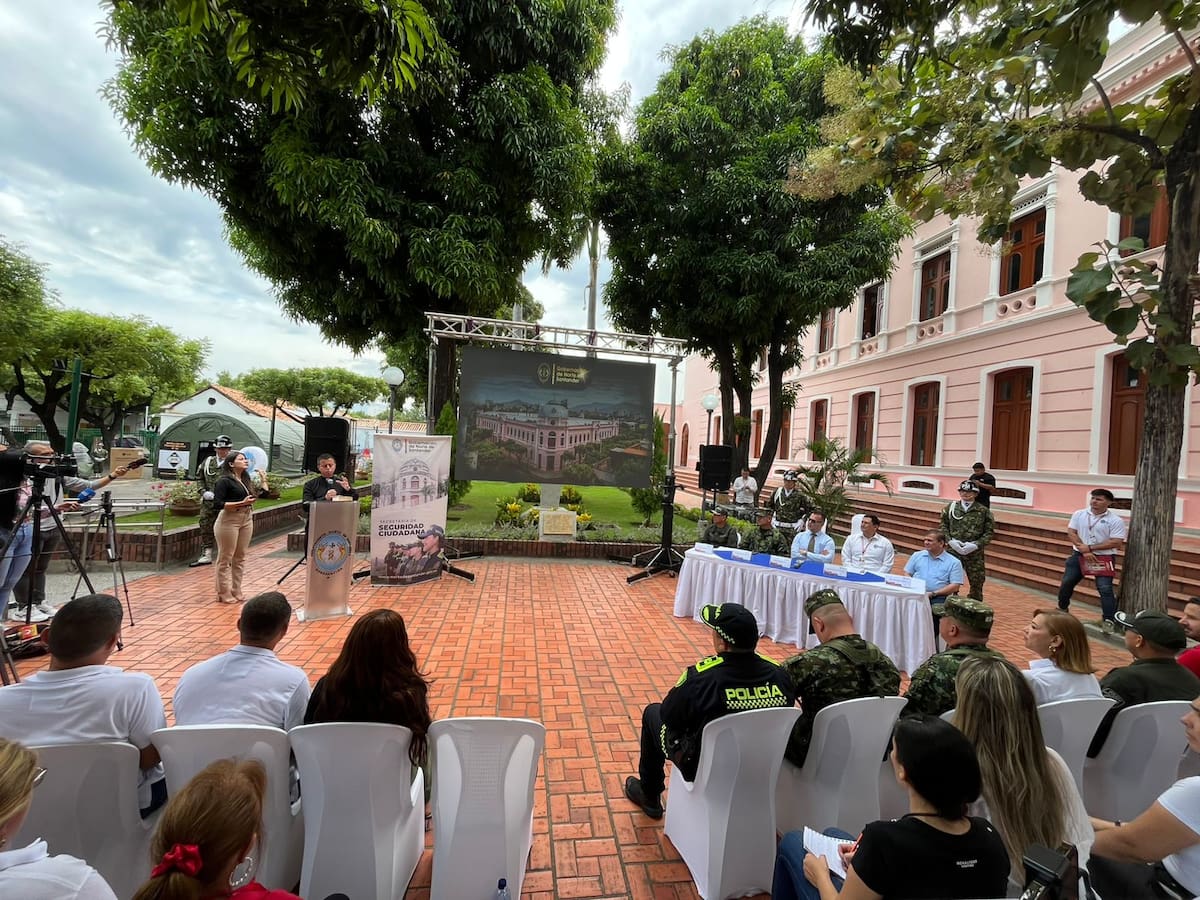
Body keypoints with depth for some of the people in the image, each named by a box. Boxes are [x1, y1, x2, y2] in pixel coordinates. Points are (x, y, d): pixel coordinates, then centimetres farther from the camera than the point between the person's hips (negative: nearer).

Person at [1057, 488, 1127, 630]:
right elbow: (1071, 533, -3)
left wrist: (1090, 548, -16)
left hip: (1103, 559, -3)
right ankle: (1062, 610, 27)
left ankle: (1108, 620, -1)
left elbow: (1116, 542, -14)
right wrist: (1084, 551, -14)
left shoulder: (1116, 520, -7)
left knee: (1105, 589, -11)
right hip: (1079, 555, 3)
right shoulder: (1079, 514, 2)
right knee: (1066, 583, 6)